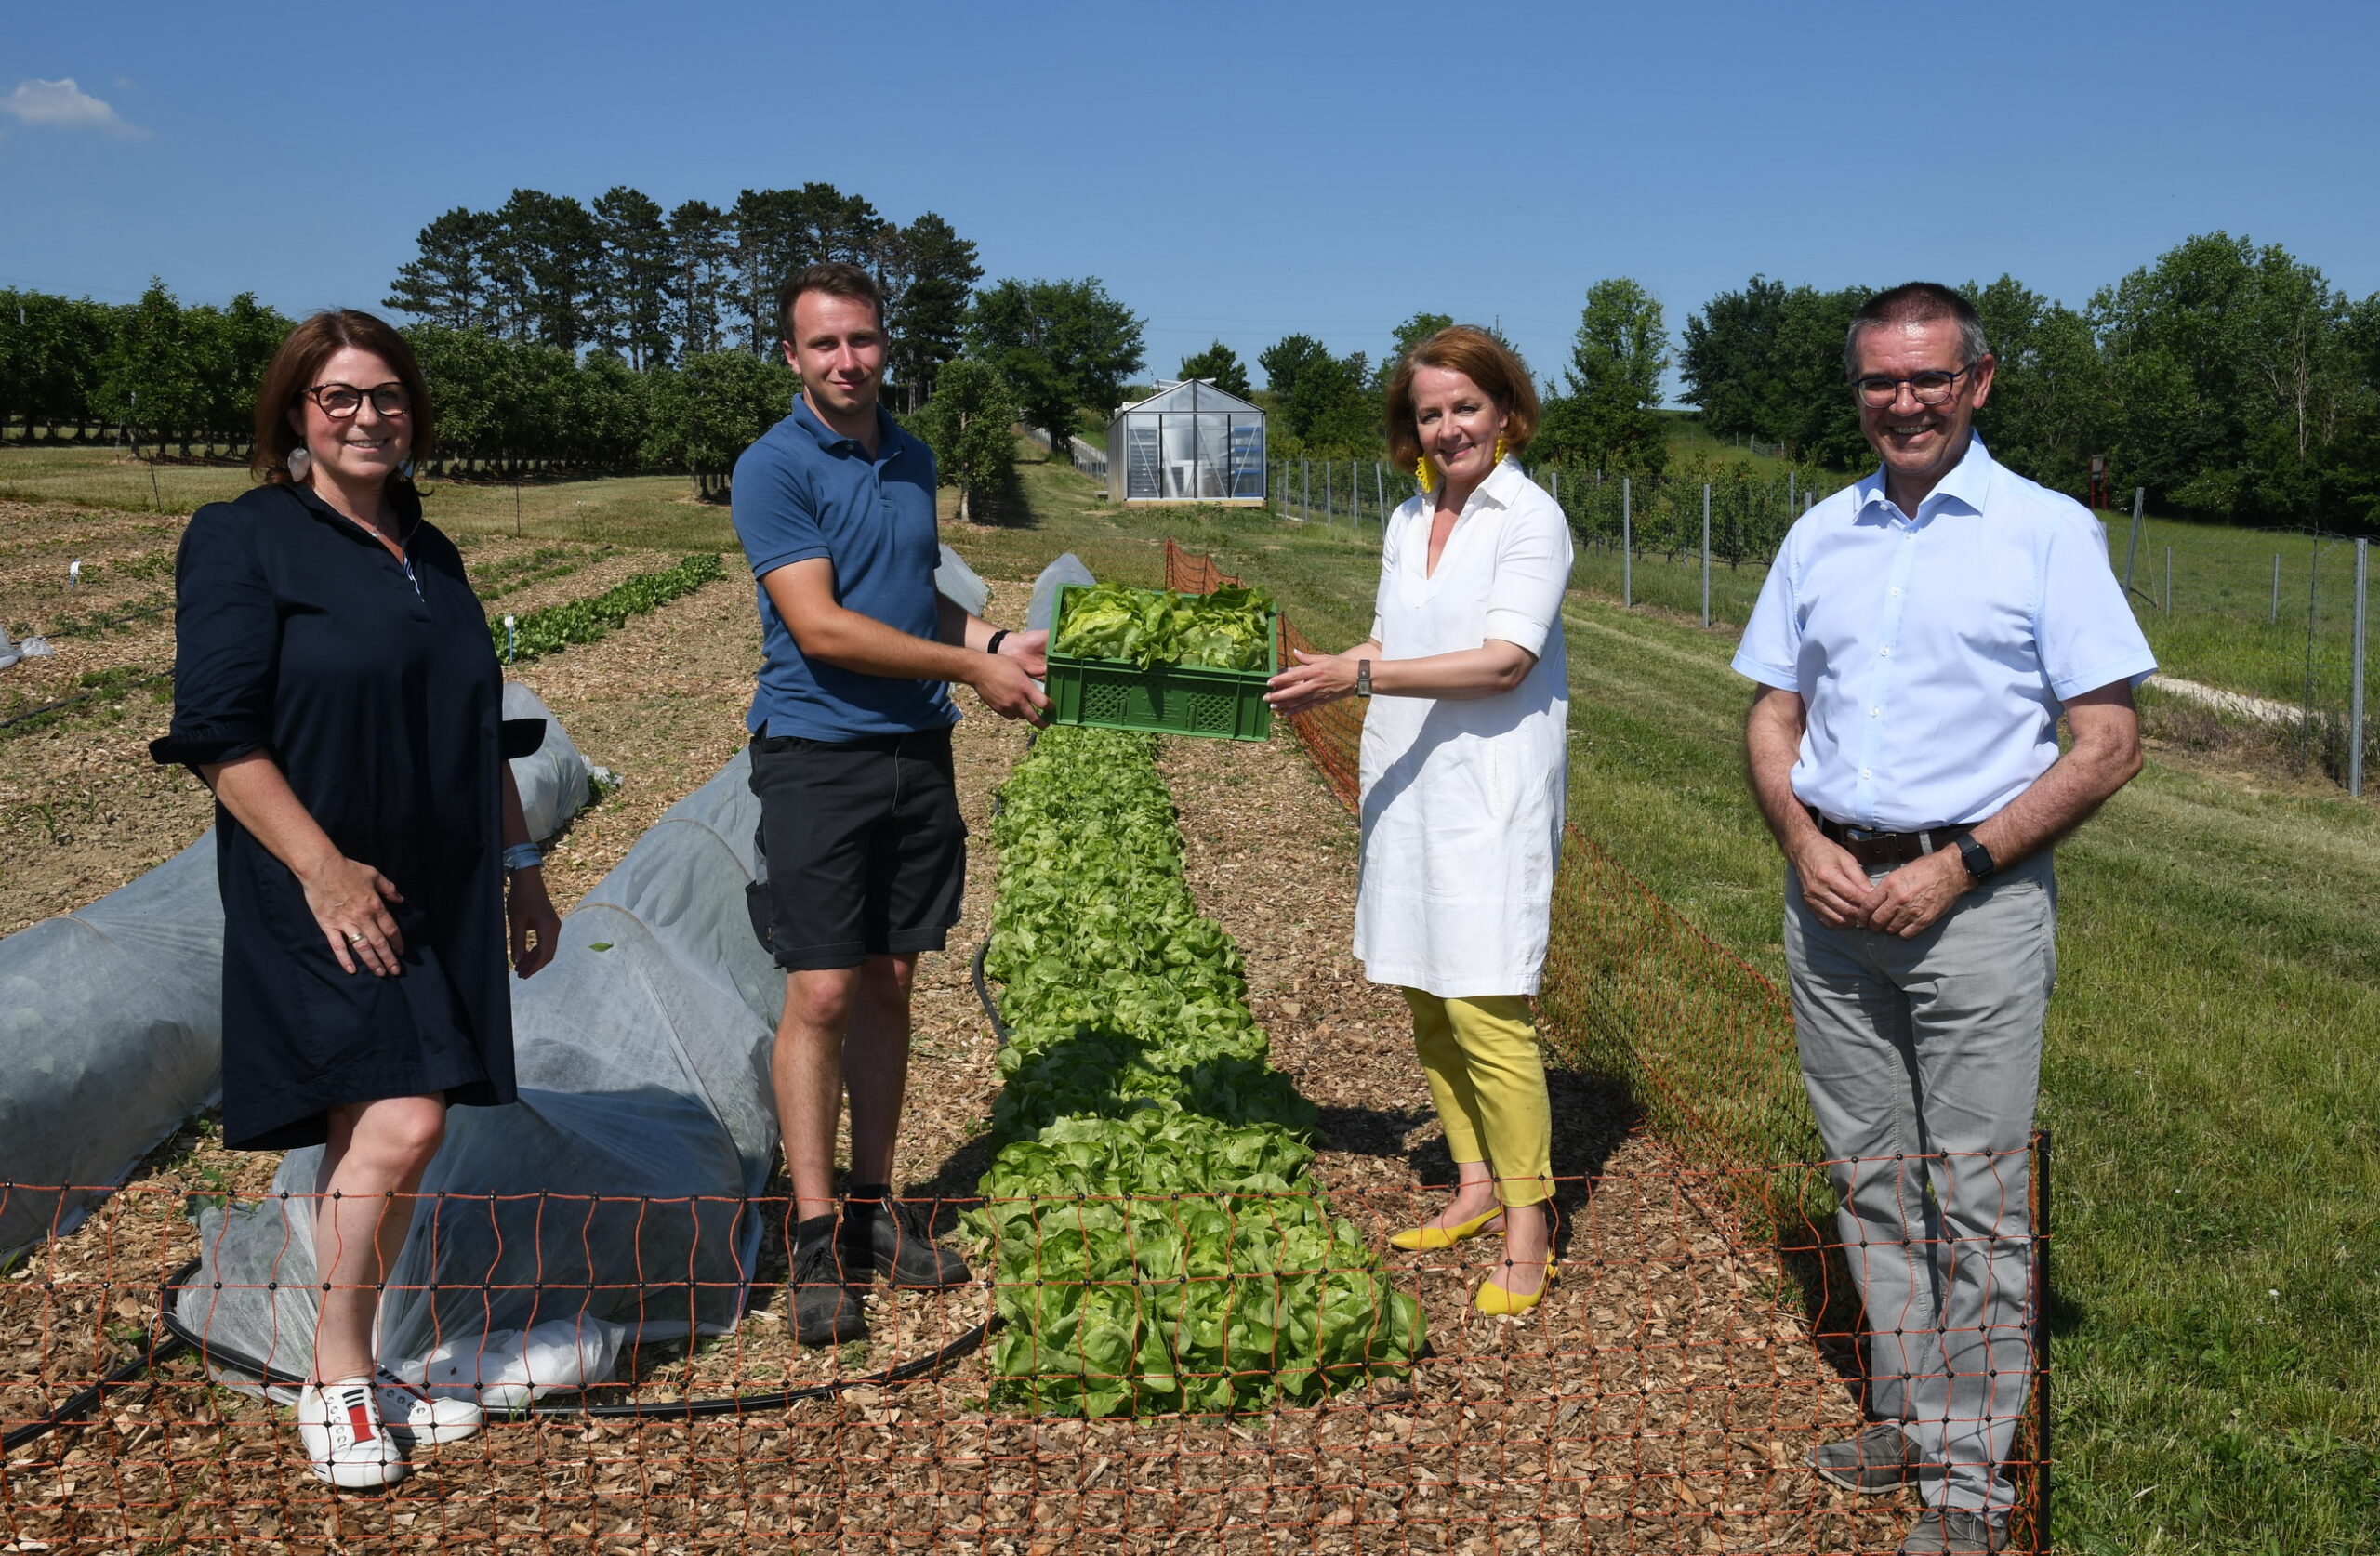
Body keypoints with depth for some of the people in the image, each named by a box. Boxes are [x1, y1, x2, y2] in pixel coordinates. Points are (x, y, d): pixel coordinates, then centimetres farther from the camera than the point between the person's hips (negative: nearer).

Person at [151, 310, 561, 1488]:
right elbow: (219, 730, -12)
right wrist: (324, 869, -19)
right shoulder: (242, 539, -5)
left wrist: (520, 863, 18)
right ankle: (337, 1379, 4)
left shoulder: (429, 556, 16)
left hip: (438, 899, 7)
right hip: (322, 895, -6)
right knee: (399, 1122, -15)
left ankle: (350, 1373, 22)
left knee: (371, 1139, 11)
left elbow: (479, 734, 22)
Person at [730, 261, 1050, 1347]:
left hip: (917, 754, 6)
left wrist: (1002, 642, 6)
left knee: (889, 985, 10)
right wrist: (972, 667, -12)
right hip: (817, 757, -6)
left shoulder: (913, 462, 13)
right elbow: (820, 626, -16)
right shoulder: (773, 468, -8)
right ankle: (816, 1243, 5)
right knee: (822, 995, -5)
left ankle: (874, 1209, 21)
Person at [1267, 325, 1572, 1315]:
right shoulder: (1407, 523, 15)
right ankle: (1474, 1186, 25)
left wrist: (1361, 675, -20)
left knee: (1484, 1004, -9)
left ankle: (1528, 1223, 3)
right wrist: (1324, 682, 5)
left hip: (1490, 790, -7)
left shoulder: (1530, 518, -6)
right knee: (1423, 996, 10)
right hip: (1406, 785, 7)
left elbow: (1504, 662, -16)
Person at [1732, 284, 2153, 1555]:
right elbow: (1772, 714, 14)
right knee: (1871, 1177, 13)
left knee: (1975, 1198, 1)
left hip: (1976, 901, -5)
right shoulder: (1820, 537, 10)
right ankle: (1905, 1417, 28)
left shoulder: (2047, 532, -4)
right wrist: (1801, 841, -5)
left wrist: (1957, 867, -14)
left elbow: (2110, 743, -7)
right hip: (1832, 893, 5)